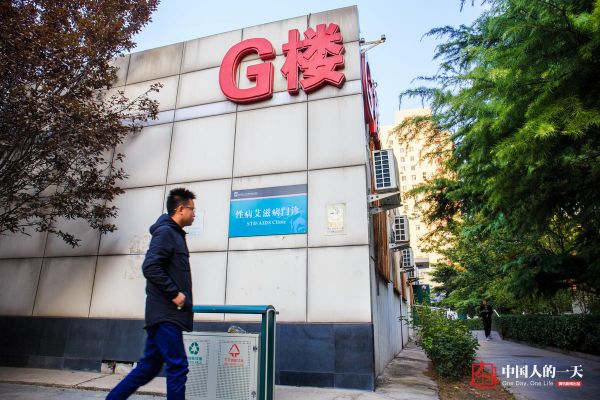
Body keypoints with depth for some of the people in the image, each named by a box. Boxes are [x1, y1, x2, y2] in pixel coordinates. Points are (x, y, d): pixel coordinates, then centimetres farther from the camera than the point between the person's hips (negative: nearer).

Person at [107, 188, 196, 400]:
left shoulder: (175, 234, 18)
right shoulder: (165, 231, -11)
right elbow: (150, 267, -21)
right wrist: (174, 293, -17)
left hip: (165, 314, 9)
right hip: (166, 314, -9)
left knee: (148, 367, 14)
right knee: (177, 367, -4)